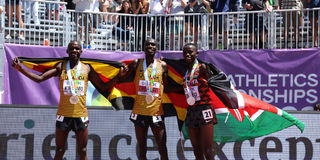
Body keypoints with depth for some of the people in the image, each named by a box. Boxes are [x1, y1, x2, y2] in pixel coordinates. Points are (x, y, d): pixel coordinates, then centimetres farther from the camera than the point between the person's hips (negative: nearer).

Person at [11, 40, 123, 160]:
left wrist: (118, 76, -1)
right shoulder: (61, 67, 4)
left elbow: (103, 87, 10)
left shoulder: (87, 69, 7)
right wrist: (20, 69, -13)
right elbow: (39, 78, -2)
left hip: (81, 115, 1)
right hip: (63, 115, -1)